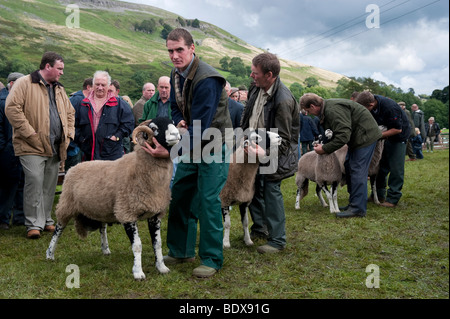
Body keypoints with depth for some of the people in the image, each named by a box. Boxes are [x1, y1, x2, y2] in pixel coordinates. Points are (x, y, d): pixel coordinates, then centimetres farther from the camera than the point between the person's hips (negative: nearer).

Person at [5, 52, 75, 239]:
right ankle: (34, 224, -3)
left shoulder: (59, 89, 19)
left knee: (50, 185, 10)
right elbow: (12, 108, -14)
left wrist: (69, 134, 14)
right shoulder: (24, 84, -5)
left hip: (55, 148, 7)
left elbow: (70, 112, 29)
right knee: (34, 183, -11)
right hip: (33, 147, -7)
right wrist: (30, 134, -16)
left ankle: (46, 220, 21)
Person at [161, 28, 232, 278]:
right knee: (180, 197, 10)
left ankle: (213, 260, 4)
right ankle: (182, 251, 24)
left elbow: (201, 125, -30)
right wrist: (179, 121, -7)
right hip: (191, 144, 8)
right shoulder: (176, 75, 3)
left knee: (208, 201, -8)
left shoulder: (207, 80, -25)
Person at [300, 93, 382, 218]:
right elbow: (336, 131, 14)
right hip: (356, 137, 11)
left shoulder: (333, 110, -26)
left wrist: (325, 149, -23)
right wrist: (323, 143, 2)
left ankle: (358, 209, -8)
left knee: (357, 171, -11)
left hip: (365, 136, -11)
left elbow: (343, 136, -31)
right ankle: (353, 203, 18)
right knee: (348, 167, 12)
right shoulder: (326, 108, 8)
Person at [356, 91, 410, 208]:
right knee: (382, 165, 8)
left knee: (396, 168, -7)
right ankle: (379, 195, 16)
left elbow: (398, 129, -26)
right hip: (385, 135, 7)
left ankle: (393, 198, -3)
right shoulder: (372, 101, -13)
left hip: (399, 136, -7)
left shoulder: (390, 107, -34)